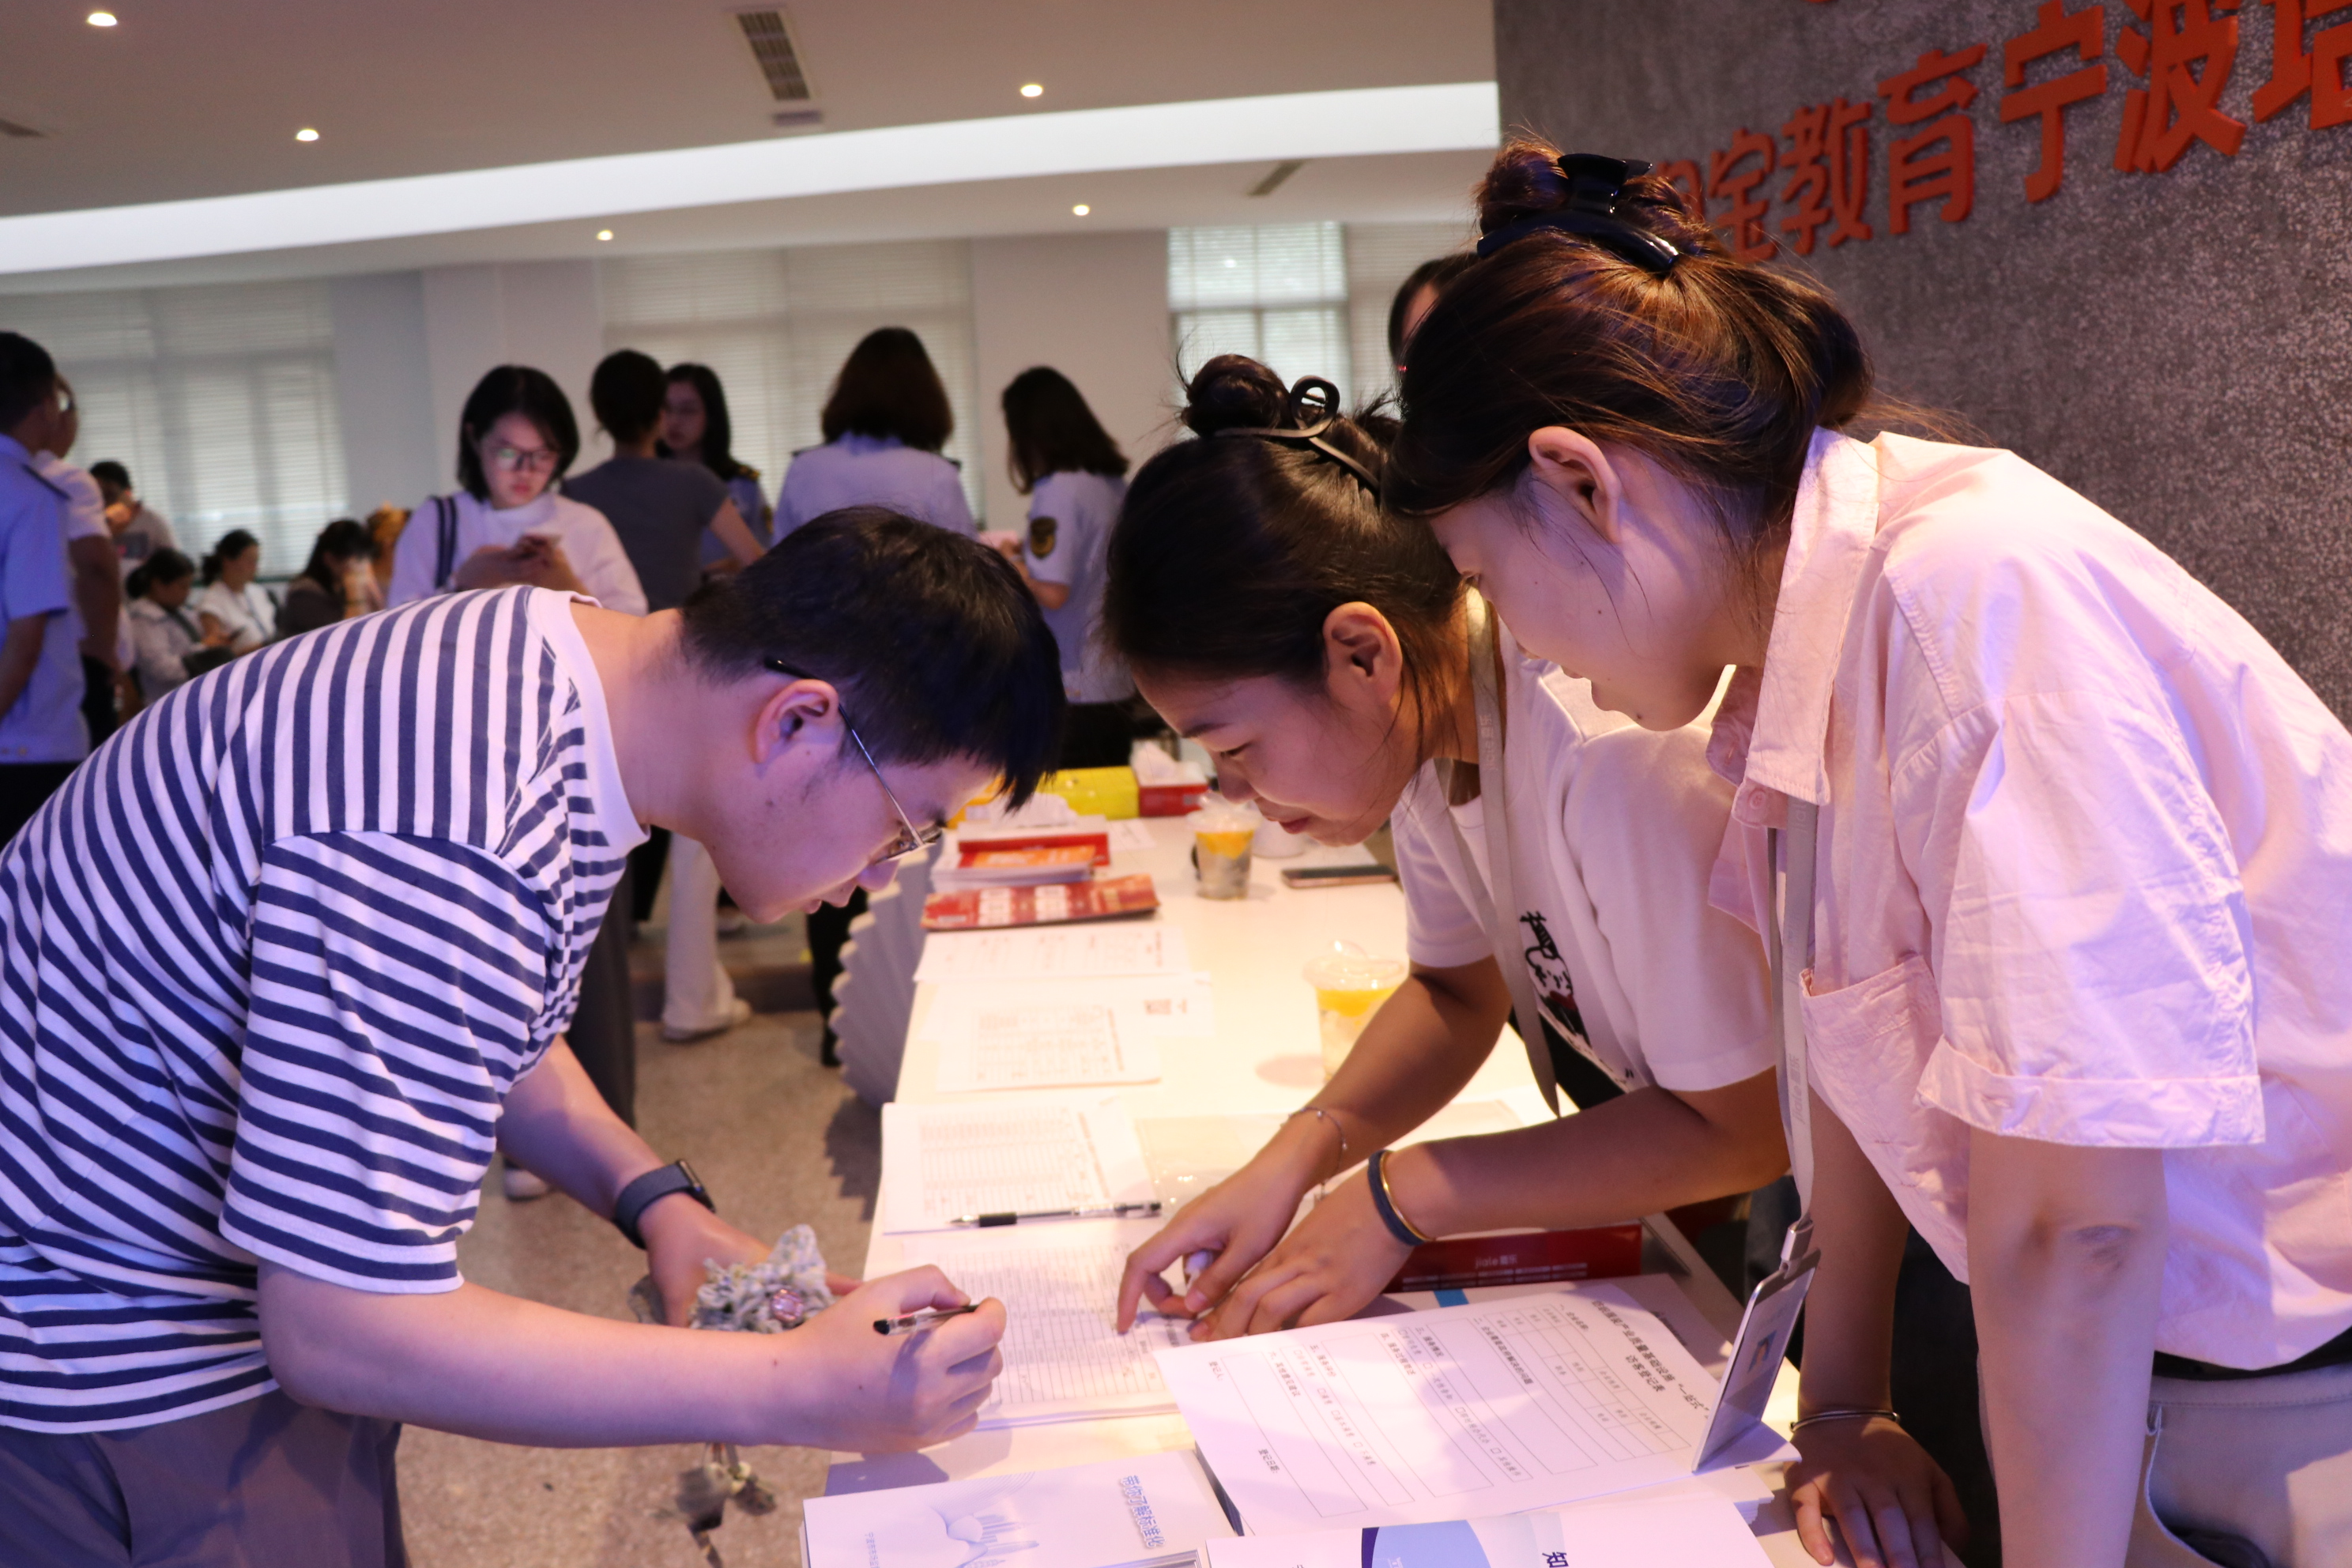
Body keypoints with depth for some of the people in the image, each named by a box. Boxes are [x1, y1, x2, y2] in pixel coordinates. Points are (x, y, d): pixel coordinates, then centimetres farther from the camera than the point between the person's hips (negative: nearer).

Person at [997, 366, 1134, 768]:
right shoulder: (1116, 483, 9)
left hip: (1069, 693, -8)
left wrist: (1008, 564, -2)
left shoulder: (1057, 490, -14)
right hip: (1117, 686, 8)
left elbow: (1052, 592, -20)